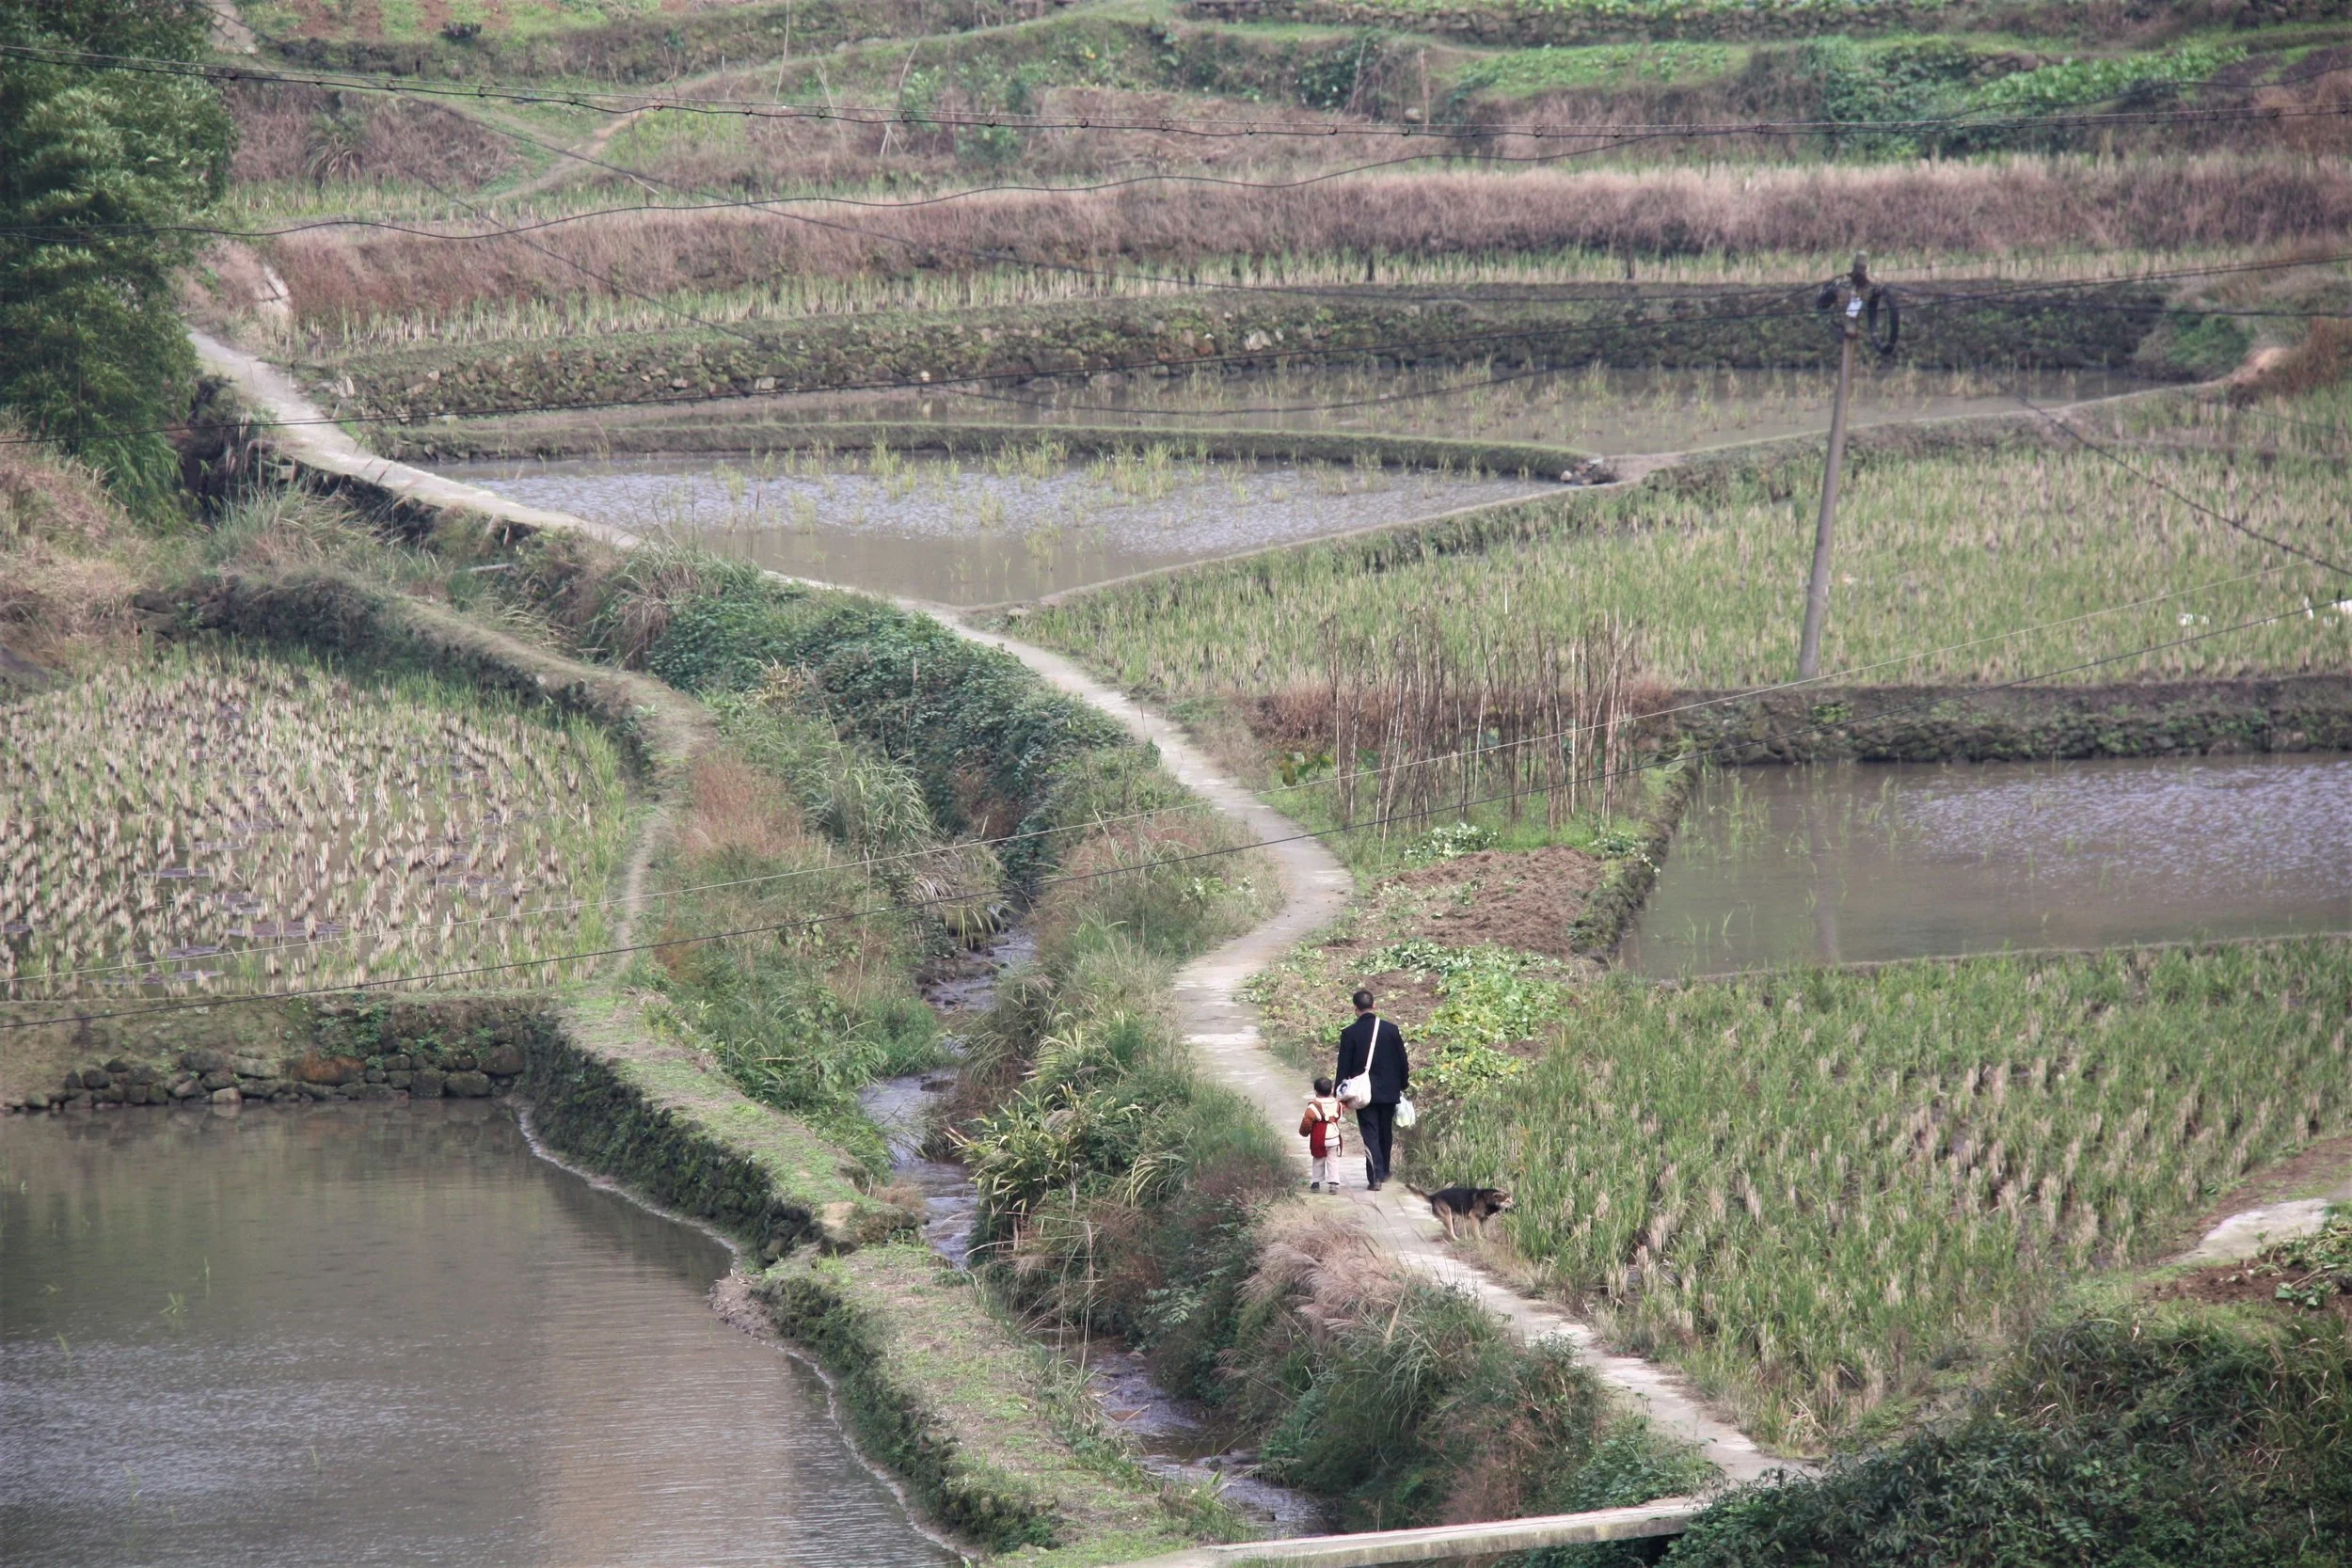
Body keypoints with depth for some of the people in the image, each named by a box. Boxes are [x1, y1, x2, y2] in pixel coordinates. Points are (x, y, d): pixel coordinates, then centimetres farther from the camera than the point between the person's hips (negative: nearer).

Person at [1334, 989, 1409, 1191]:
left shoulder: (1350, 1033, -9)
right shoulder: (1391, 1030, -2)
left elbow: (1344, 1066, -6)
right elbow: (1402, 1061, 4)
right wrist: (1403, 1085, 17)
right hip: (1389, 1091, 3)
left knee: (1370, 1134, -2)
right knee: (1385, 1133, 18)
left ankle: (1375, 1176, -12)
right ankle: (1383, 1172, 30)